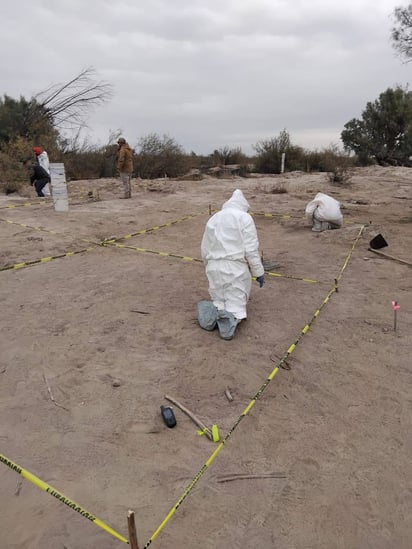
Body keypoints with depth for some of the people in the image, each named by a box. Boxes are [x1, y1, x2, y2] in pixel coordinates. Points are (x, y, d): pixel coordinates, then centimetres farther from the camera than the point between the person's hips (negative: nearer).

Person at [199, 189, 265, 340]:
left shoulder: (213, 219, 15)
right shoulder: (244, 217, -2)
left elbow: (205, 251, 18)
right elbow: (251, 249, -9)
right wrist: (258, 272, -1)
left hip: (214, 268, 5)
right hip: (236, 268, -4)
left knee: (219, 302, 19)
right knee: (236, 306, 6)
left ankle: (211, 311, -13)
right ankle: (231, 318, -27)